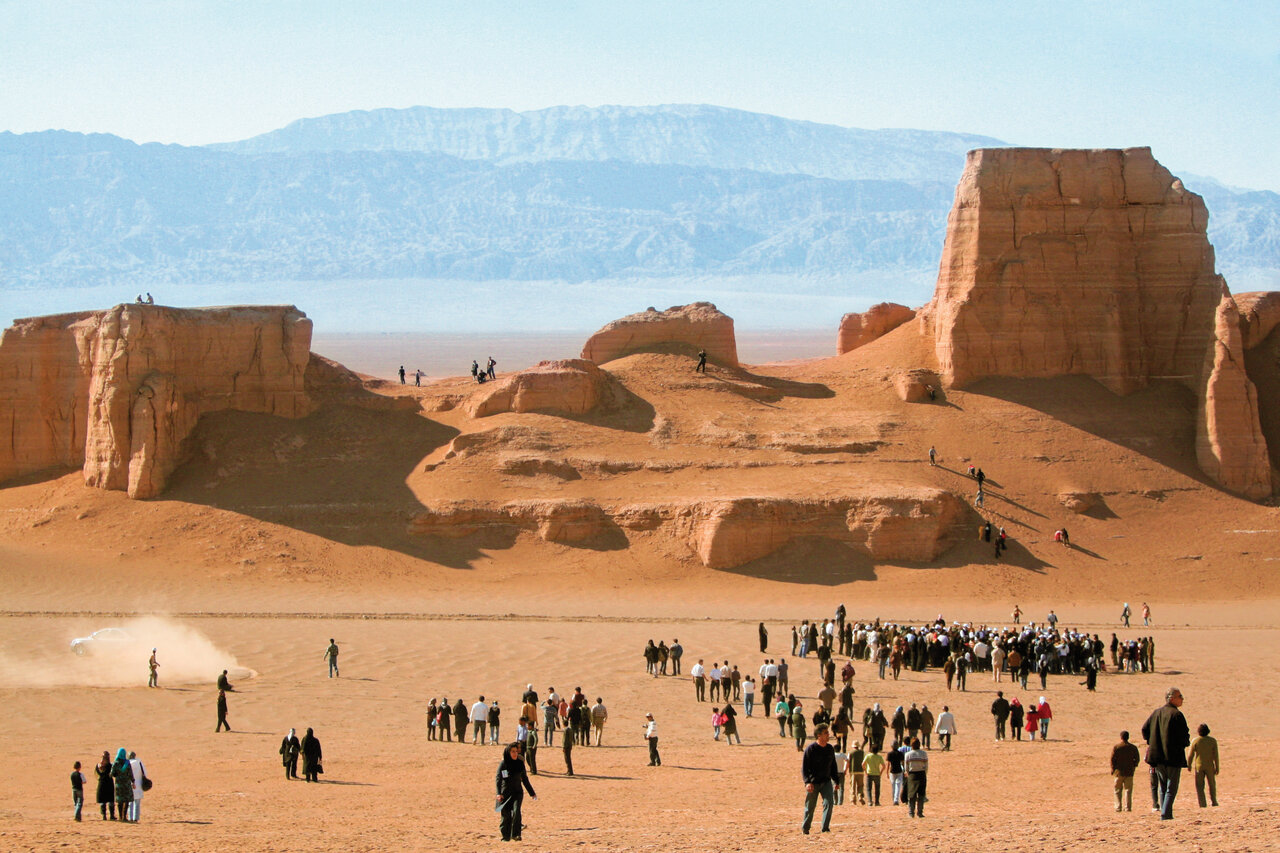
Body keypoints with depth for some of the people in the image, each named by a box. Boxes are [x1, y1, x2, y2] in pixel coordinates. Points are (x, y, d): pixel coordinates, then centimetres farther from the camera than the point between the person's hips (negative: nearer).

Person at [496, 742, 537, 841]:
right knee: (506, 814, 0)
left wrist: (532, 793, 21)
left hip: (517, 792, 2)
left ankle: (515, 834, -17)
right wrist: (498, 793, -24)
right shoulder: (503, 764, -5)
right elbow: (498, 779, -10)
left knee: (516, 811, -18)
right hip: (505, 793, -2)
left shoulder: (520, 763, 6)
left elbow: (524, 779, 16)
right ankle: (506, 836, 17)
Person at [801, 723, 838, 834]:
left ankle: (825, 828, -9)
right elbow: (804, 767, -13)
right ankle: (805, 828, 24)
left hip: (826, 782, 4)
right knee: (810, 806, 4)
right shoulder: (810, 749, -12)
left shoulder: (830, 749, 5)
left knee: (829, 802, -13)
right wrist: (807, 782, -24)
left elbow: (833, 766, 17)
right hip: (813, 783, -4)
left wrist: (835, 781, 14)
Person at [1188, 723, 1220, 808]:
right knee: (1212, 784, 18)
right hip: (1210, 766, 1)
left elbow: (1190, 755, -4)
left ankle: (1202, 804, 0)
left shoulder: (1195, 741, -9)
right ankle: (1213, 801, 27)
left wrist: (1189, 765, 11)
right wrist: (1217, 767, 3)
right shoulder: (1213, 741, -5)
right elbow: (1215, 756, -4)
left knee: (1199, 786, 5)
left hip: (1198, 766, -1)